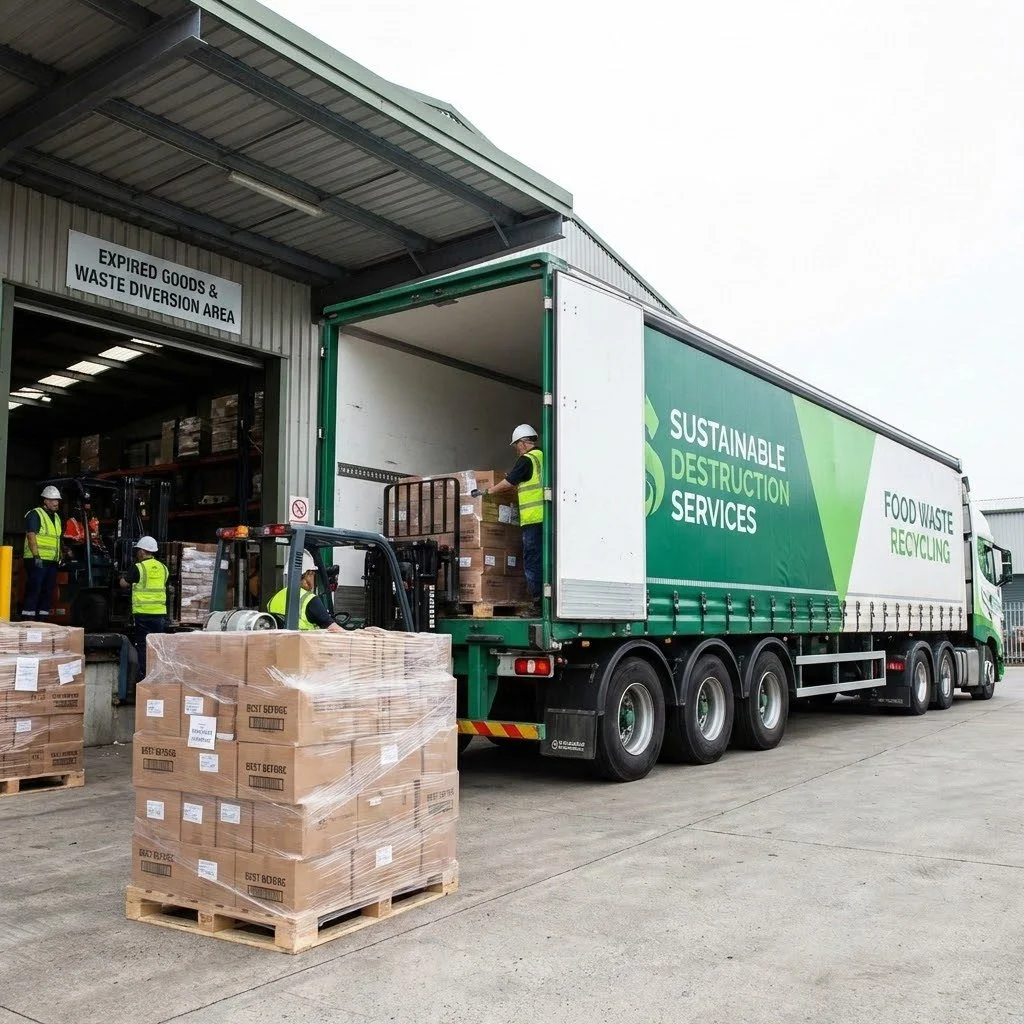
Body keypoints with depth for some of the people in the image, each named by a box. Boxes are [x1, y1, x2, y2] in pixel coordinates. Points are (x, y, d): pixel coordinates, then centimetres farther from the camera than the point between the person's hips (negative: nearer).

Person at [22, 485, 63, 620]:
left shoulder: (57, 518, 20)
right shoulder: (35, 514, -5)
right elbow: (31, 536, -14)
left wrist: (60, 557, 18)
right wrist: (36, 556, -21)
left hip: (52, 562, 8)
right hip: (37, 561, -8)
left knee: (48, 593, 9)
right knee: (33, 591, -9)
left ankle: (42, 620, 13)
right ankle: (28, 622, -8)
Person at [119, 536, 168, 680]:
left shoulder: (138, 568, -8)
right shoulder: (163, 568, 9)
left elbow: (124, 583, 1)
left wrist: (123, 577, 23)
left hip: (143, 613, -4)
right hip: (160, 612, 5)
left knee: (143, 646, 2)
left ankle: (143, 677, 2)